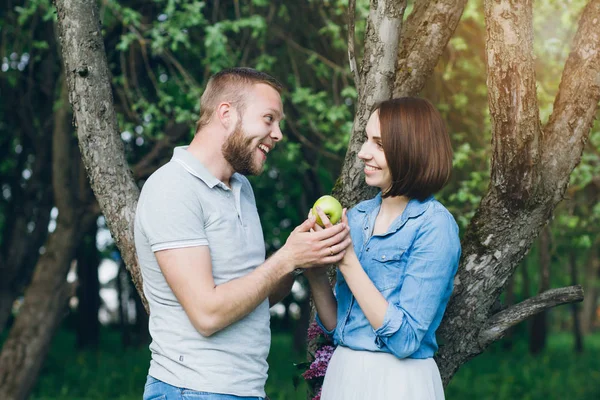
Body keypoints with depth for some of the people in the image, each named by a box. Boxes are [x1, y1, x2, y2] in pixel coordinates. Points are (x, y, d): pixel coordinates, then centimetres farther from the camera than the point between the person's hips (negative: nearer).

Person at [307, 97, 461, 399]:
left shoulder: (434, 226, -14)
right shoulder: (358, 216, 3)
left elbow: (405, 339, -20)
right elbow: (335, 325, 7)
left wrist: (347, 261, -20)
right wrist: (316, 275, -10)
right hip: (342, 371, 6)